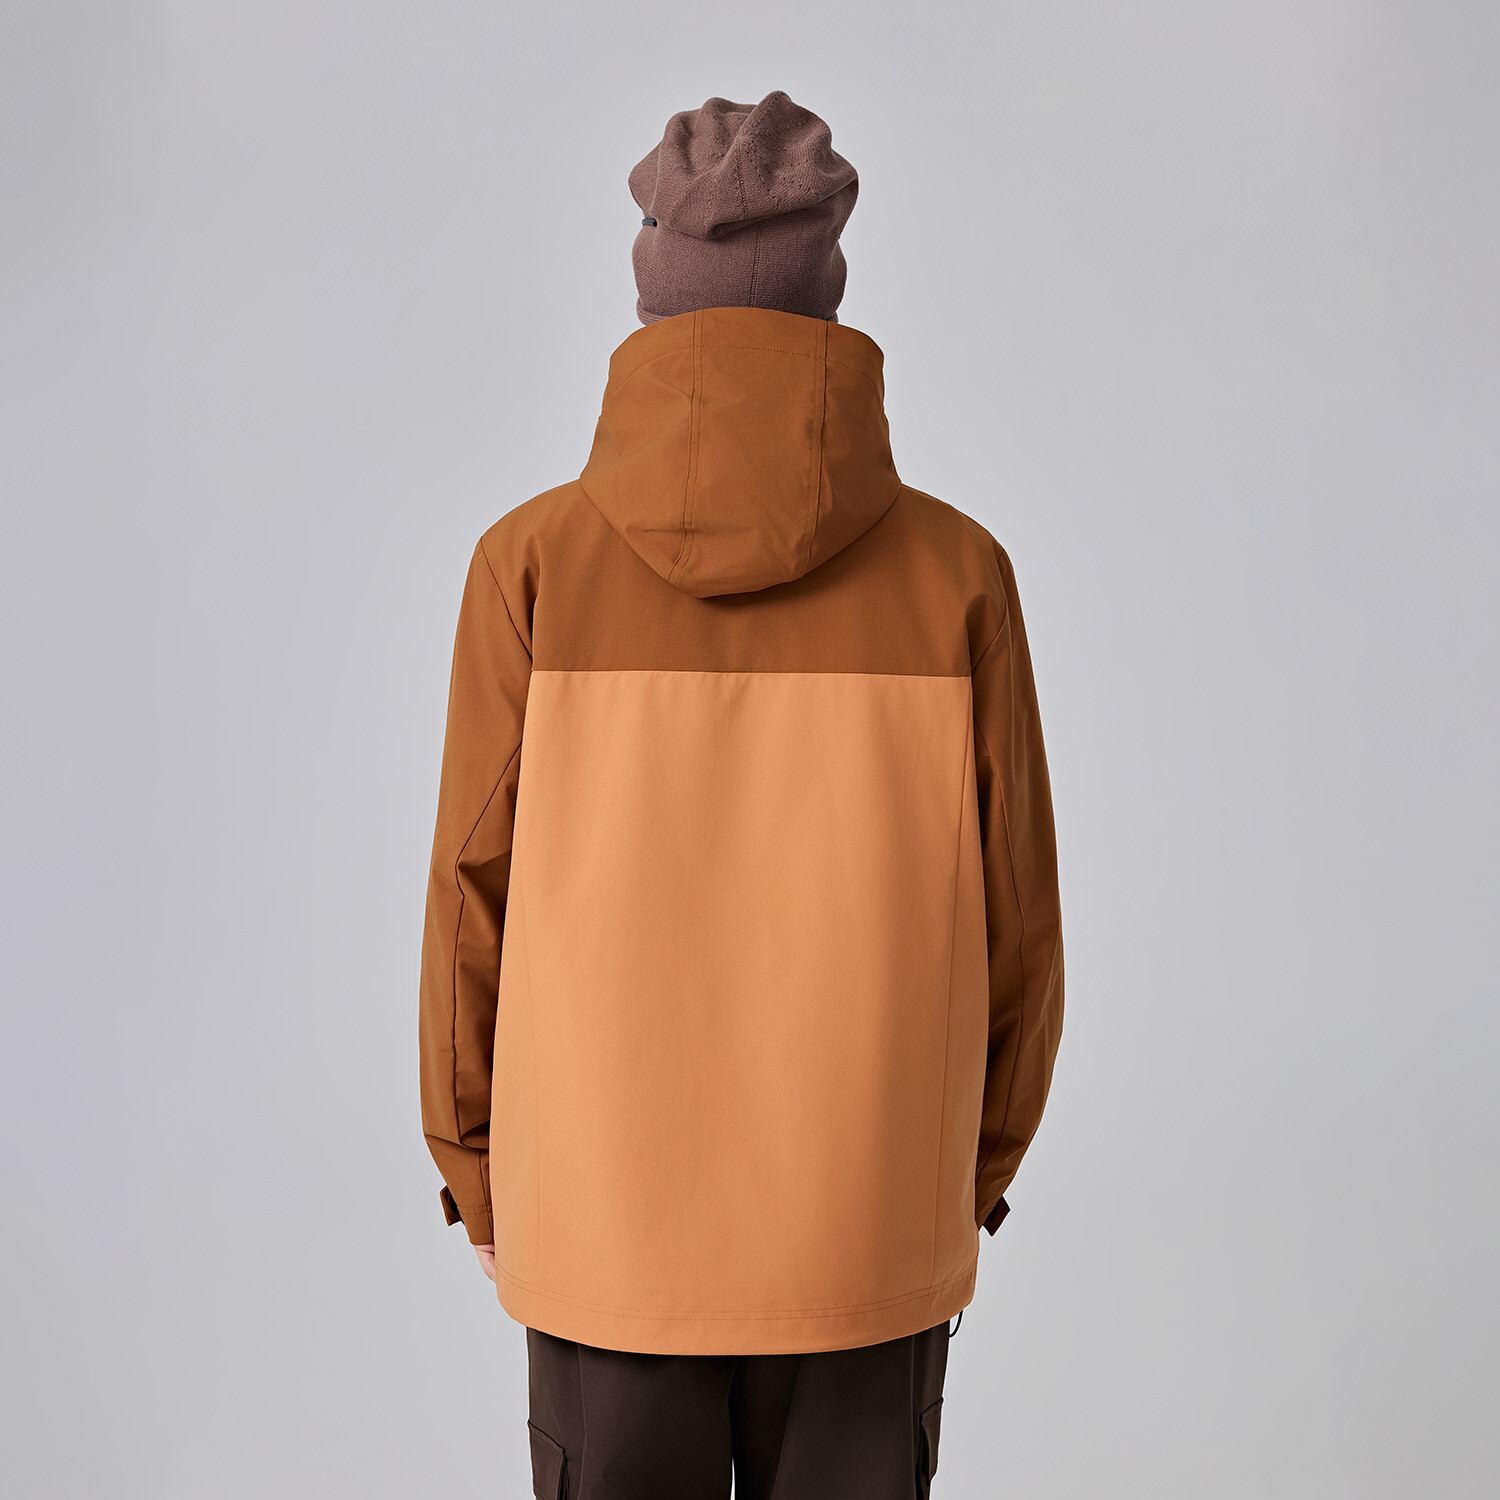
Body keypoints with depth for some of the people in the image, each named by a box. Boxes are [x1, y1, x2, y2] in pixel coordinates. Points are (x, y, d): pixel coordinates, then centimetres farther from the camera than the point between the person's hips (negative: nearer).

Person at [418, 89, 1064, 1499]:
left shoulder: (534, 560, -9)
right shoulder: (956, 569, -7)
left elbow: (475, 899, -6)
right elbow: (1012, 917, -4)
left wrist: (474, 1169, 9)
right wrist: (978, 1162, 12)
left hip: (604, 1217, 0)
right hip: (866, 1227, 1)